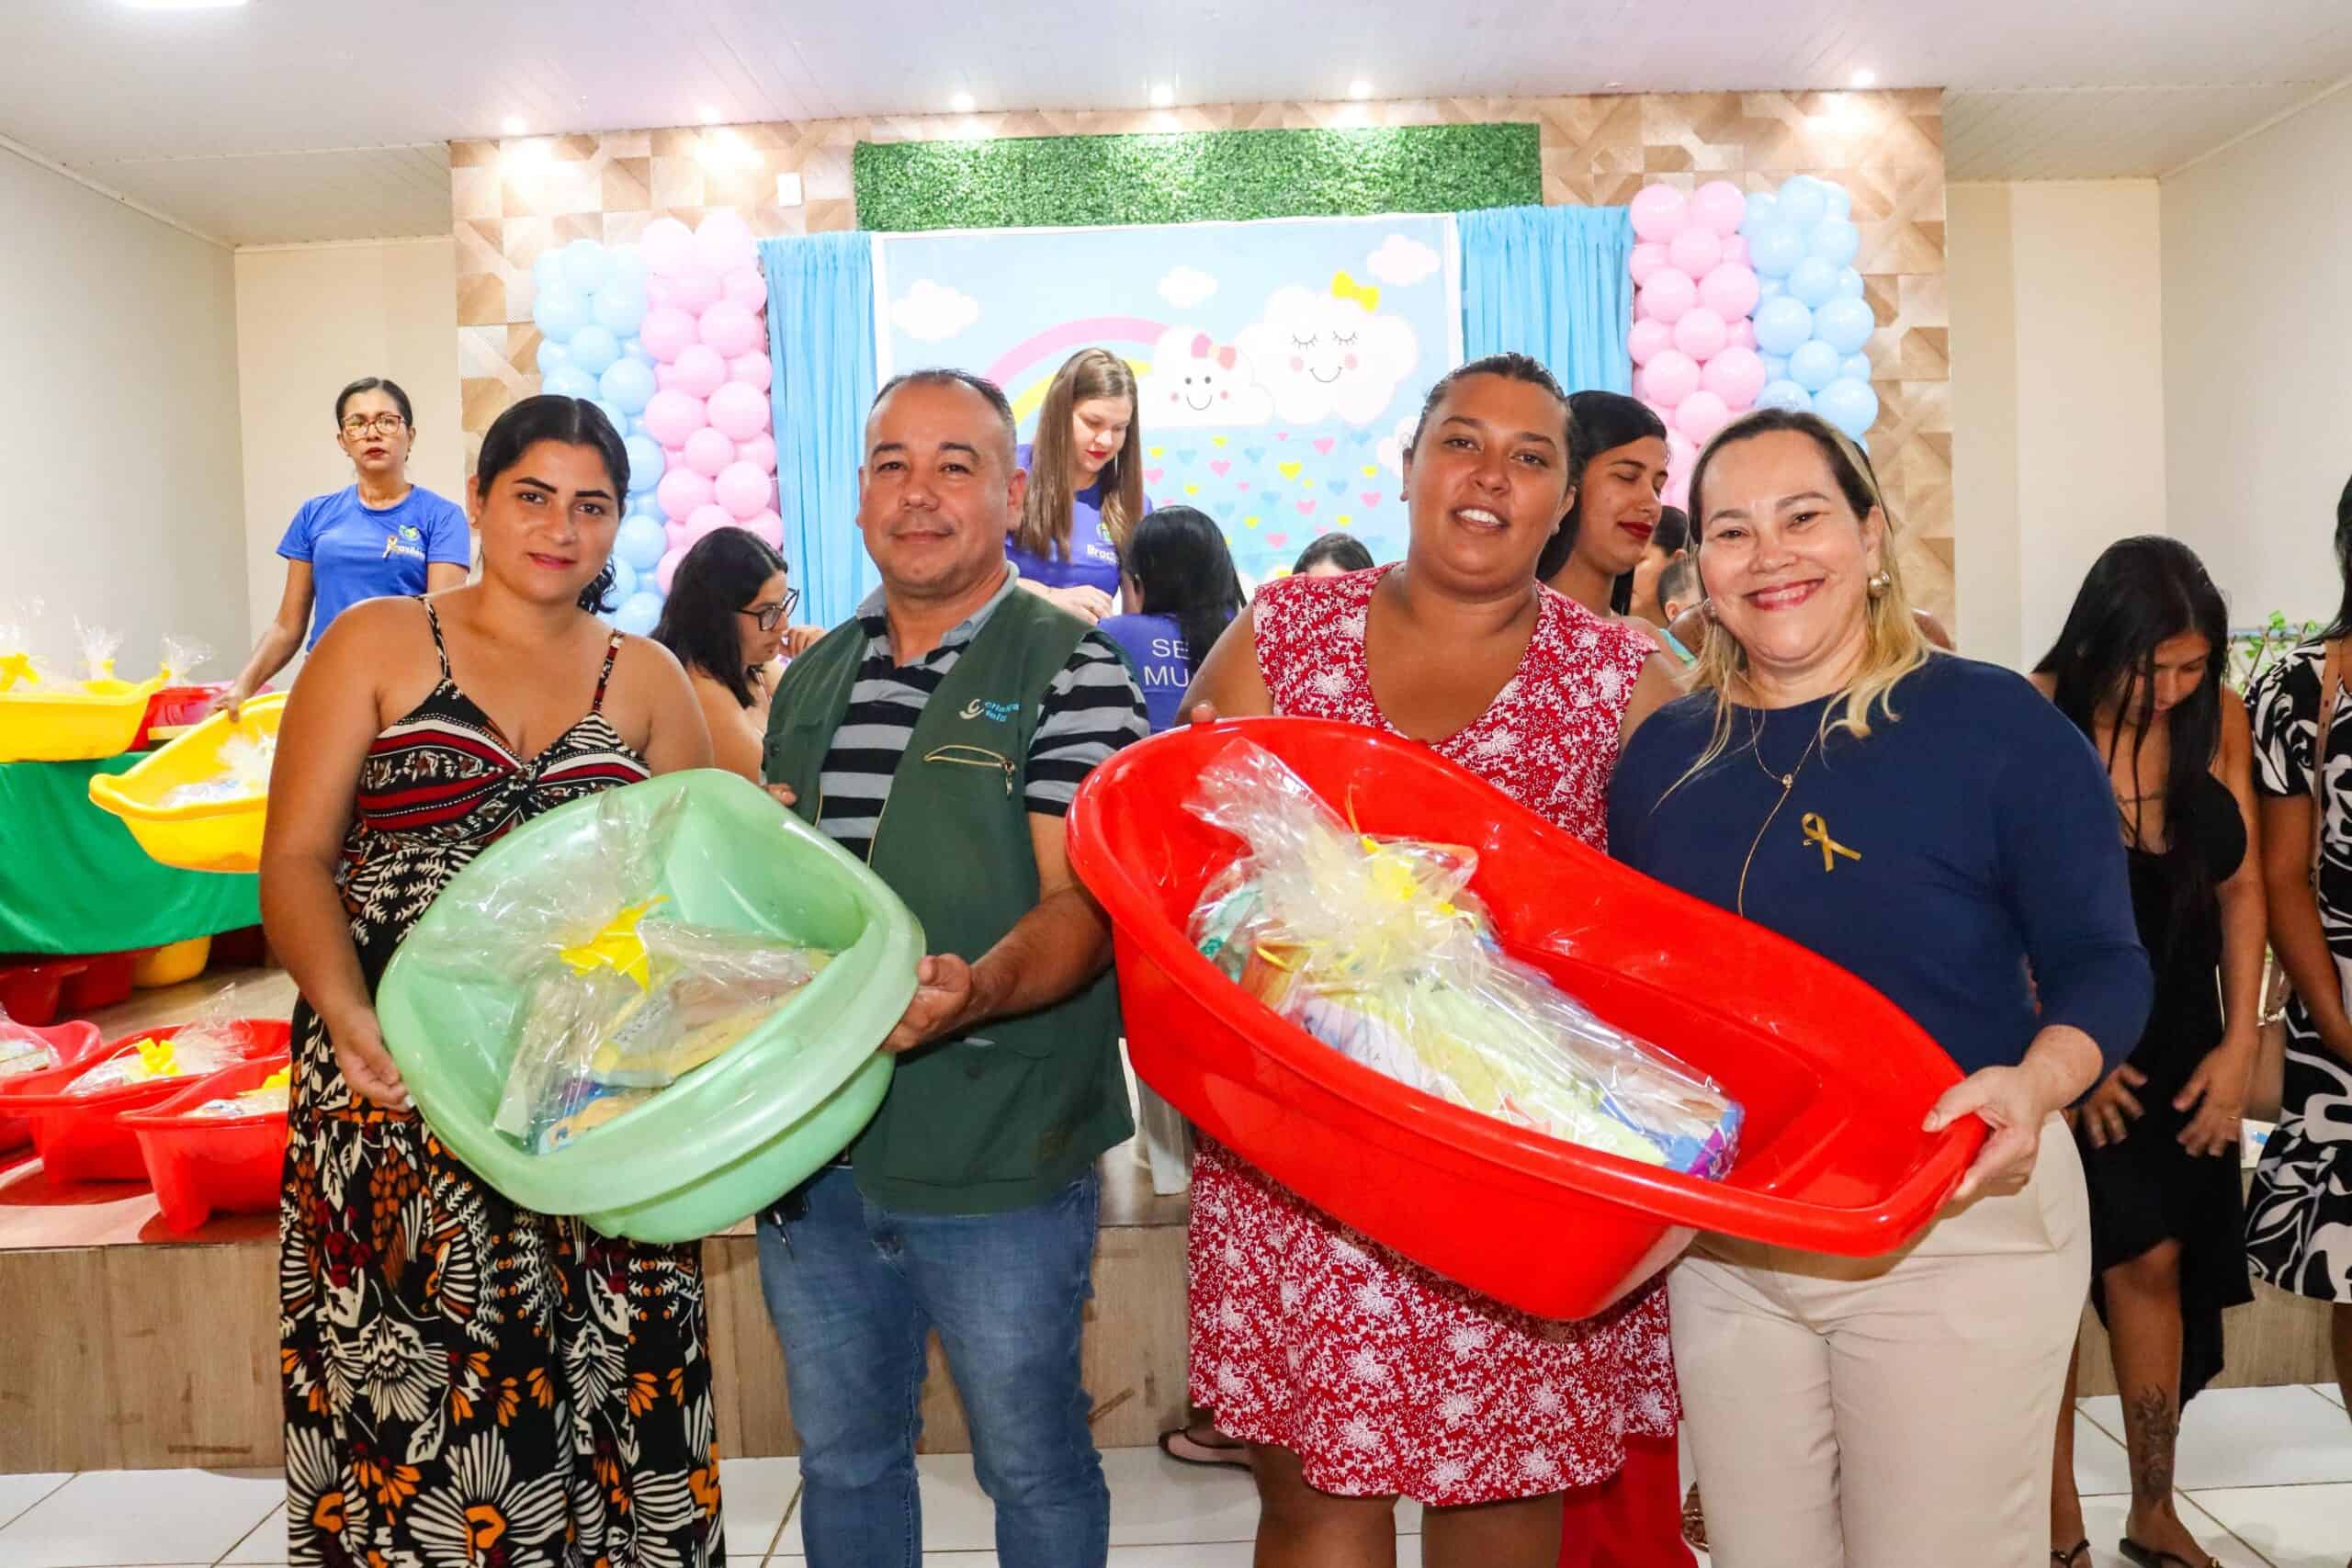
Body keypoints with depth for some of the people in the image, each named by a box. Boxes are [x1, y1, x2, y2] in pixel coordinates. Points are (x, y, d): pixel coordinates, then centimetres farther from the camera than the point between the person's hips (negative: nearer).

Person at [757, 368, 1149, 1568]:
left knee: (1031, 1461, 12)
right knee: (841, 1459, 20)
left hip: (998, 1159, -5)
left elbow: (1084, 903, -15)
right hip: (811, 1148, 6)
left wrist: (973, 991, -33)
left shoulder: (1071, 671, -7)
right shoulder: (809, 682, 12)